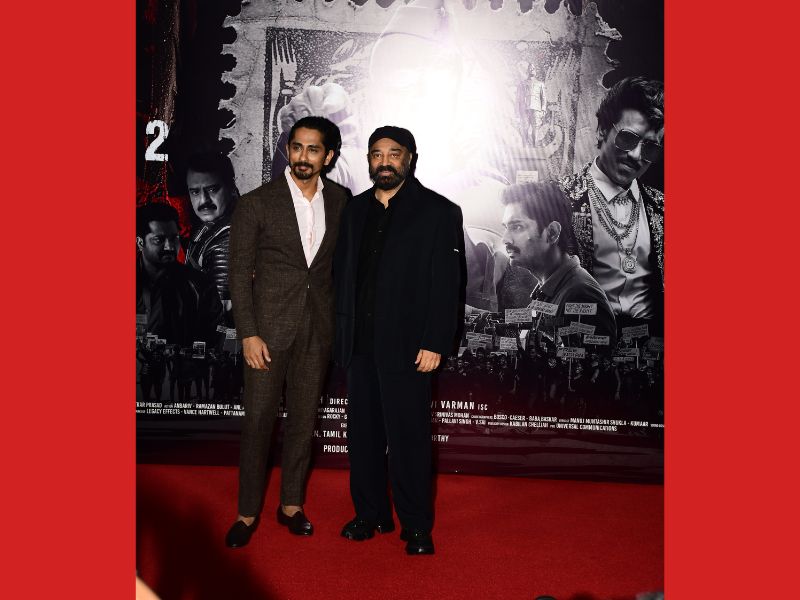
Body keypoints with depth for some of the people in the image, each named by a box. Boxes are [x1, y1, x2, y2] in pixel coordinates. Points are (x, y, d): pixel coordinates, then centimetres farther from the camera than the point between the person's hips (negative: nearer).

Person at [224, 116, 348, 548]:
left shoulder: (340, 201, 4)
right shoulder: (256, 204, -4)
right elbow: (239, 274, -5)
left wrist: (341, 319, 3)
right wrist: (248, 334, -11)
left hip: (319, 326, 3)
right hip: (270, 324, -2)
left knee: (304, 417, 11)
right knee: (259, 419, 1)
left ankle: (291, 504, 25)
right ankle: (248, 513, 16)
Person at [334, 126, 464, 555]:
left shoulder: (438, 212, -3)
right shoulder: (354, 210, 13)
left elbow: (447, 285, -7)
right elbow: (342, 273, 14)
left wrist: (434, 344, -13)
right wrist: (342, 332, 6)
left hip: (406, 347, -5)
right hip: (359, 344, 5)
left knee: (409, 437, 0)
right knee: (363, 434, 12)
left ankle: (416, 526, 15)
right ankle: (370, 514, 28)